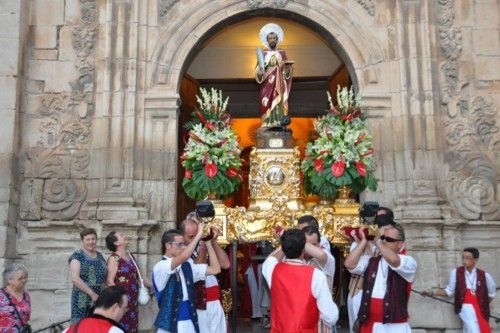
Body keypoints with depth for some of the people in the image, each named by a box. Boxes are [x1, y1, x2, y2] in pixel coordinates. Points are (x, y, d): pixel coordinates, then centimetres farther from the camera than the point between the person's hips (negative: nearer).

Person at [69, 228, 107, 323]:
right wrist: (92, 294, -16)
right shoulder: (77, 256, -3)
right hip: (83, 300, -5)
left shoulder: (100, 256, 13)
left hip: (99, 300, 5)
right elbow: (75, 278, -14)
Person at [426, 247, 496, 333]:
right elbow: (449, 291, 3)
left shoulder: (484, 275, -2)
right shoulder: (456, 272, -4)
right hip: (465, 307, -2)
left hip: (480, 309, 2)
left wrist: (484, 306, 9)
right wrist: (433, 293, -8)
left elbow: (492, 293, 14)